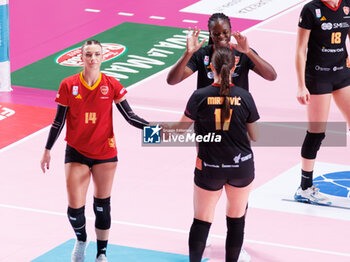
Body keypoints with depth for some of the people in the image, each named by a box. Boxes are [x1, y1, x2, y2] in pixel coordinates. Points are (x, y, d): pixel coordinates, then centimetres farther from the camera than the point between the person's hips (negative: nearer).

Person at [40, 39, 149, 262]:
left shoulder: (112, 85, -6)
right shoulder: (69, 85, -6)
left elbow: (129, 116, -1)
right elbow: (59, 120, 2)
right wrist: (48, 150, 4)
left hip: (105, 152, 0)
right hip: (76, 152, 0)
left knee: (102, 206, 6)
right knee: (75, 207, -5)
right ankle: (81, 241, 29)